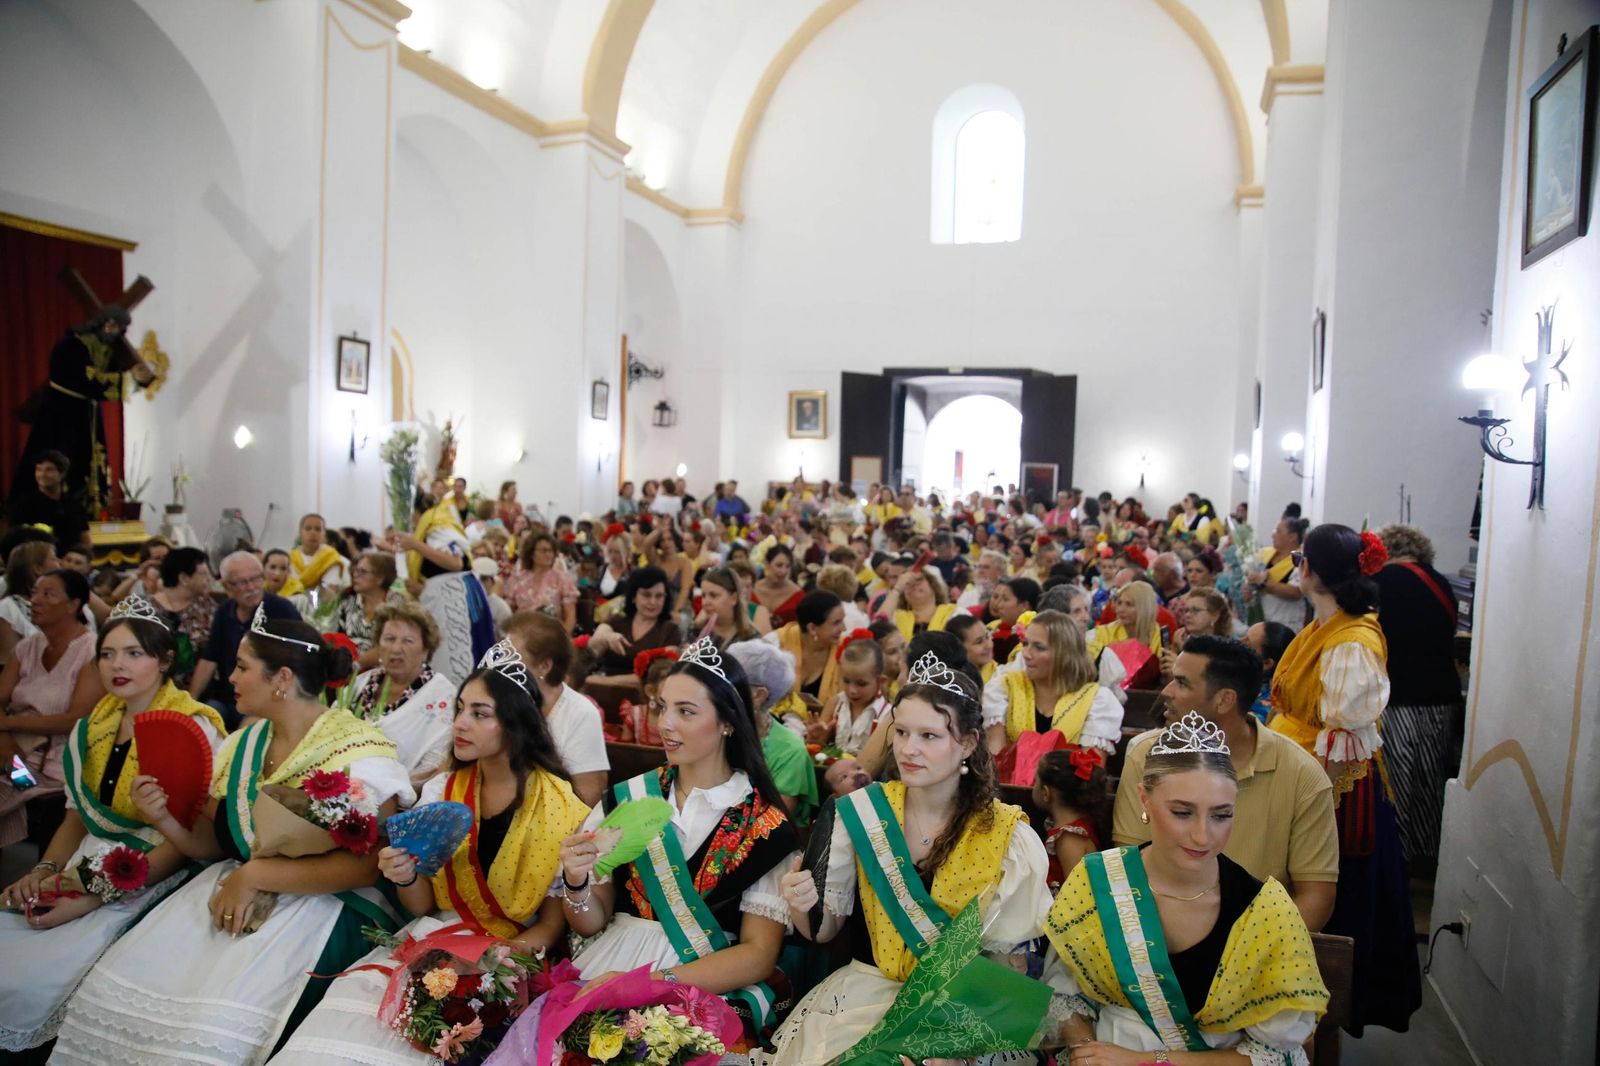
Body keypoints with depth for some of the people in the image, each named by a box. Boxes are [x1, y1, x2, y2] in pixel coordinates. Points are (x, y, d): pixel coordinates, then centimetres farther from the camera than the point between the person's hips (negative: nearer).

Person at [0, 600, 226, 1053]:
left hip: (149, 880, -7)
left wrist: (94, 898, -19)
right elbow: (77, 816, 15)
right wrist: (43, 871, -4)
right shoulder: (92, 728, 10)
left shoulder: (192, 730, -11)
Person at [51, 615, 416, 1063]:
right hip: (236, 889, 7)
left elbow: (366, 865, -20)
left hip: (322, 905, -7)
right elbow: (211, 841, 16)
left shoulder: (358, 752, -14)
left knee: (215, 1025, -25)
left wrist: (253, 875, -20)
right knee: (117, 988, -8)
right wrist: (165, 818, -4)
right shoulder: (243, 745, 10)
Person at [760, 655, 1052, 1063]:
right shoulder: (859, 812, -5)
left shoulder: (1010, 839, -10)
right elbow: (823, 930, 2)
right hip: (866, 985, 2)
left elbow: (1010, 959, -3)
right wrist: (802, 906, -20)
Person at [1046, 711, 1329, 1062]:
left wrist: (1147, 1060, -13)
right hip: (1106, 1054, 0)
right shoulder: (1093, 884, -11)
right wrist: (1083, 1050, -16)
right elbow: (1066, 995, 2)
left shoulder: (1267, 910, -14)